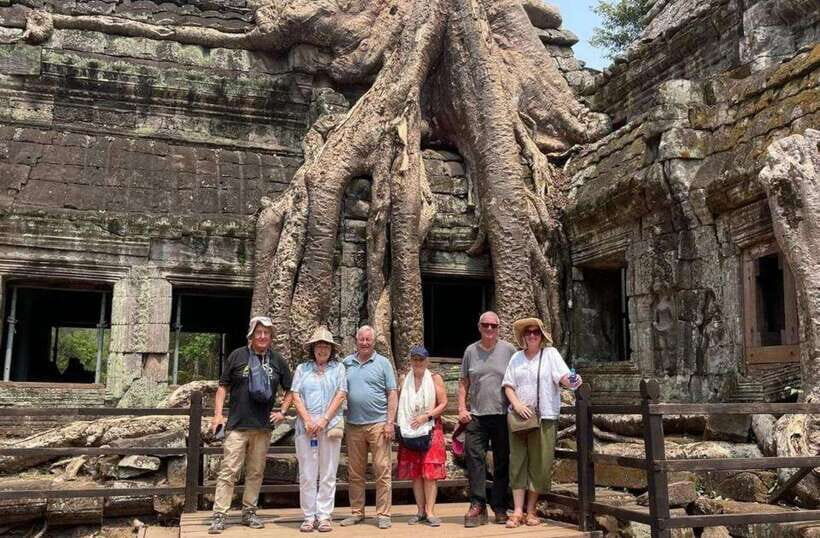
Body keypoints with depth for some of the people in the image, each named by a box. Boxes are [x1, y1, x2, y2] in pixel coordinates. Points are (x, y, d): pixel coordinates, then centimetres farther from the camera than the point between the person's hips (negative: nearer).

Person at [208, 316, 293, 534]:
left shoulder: (278, 360, 7)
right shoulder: (237, 356, 0)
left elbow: (290, 390, 17)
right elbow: (223, 386, 3)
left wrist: (282, 412, 5)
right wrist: (217, 414, -5)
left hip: (263, 426, 3)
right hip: (237, 425, -3)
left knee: (256, 472, 10)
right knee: (228, 471, -4)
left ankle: (249, 512, 23)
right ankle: (219, 516, 1)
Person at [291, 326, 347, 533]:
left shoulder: (338, 368, 9)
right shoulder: (302, 369, 12)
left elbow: (340, 394, 1)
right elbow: (296, 395, 4)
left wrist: (324, 420, -8)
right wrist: (307, 420, -8)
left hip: (330, 426, 0)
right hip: (306, 427, 1)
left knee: (328, 474, 2)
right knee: (307, 474, 1)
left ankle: (324, 516, 8)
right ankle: (309, 517, 8)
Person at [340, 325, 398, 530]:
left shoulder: (383, 363, 3)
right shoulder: (346, 363, 10)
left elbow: (392, 394, 1)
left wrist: (390, 422, -7)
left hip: (378, 424, -3)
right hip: (353, 425, 3)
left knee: (382, 471, -2)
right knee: (354, 473, 10)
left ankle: (383, 514, 5)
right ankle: (356, 512, 20)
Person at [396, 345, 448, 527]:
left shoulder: (435, 378, 2)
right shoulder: (405, 380, 10)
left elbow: (443, 404, -4)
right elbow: (400, 404, 12)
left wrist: (426, 416, -15)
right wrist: (399, 424, -1)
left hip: (430, 430, -3)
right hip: (409, 431, 3)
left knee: (430, 472, -7)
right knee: (414, 472, 4)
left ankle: (430, 512, -5)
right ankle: (420, 510, 10)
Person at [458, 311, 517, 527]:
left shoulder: (508, 349, 4)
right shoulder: (471, 351, 9)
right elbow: (463, 382, 11)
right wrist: (461, 408, 2)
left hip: (503, 414, -1)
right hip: (476, 415, 1)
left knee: (502, 462, 6)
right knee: (474, 459, -5)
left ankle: (500, 508, 16)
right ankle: (478, 506, 2)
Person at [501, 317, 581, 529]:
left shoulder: (550, 353, 2)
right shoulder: (516, 357, 9)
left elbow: (562, 376, -10)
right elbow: (508, 385, 7)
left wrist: (572, 382, -33)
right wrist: (517, 404, -9)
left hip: (544, 417, -2)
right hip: (519, 416, 2)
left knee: (539, 464, 2)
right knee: (518, 463, 1)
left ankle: (530, 511, 14)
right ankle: (518, 512, 5)